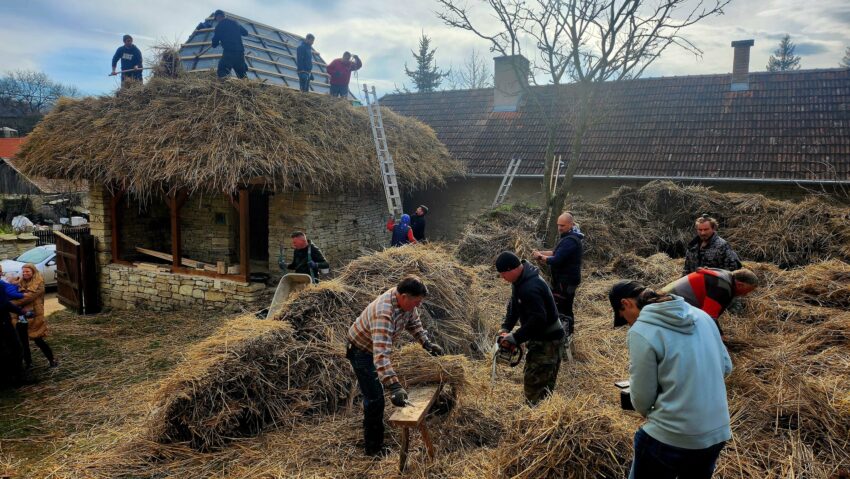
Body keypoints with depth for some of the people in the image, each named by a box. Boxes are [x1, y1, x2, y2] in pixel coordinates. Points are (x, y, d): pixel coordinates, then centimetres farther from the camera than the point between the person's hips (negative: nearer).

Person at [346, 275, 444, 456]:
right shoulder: (384, 314, -43)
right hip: (362, 351, -9)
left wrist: (426, 342, -7)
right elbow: (381, 354, -50)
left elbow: (413, 321, 5)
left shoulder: (406, 301, -17)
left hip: (377, 346, 9)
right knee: (375, 398, -8)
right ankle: (374, 448, 9)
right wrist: (394, 386, -57)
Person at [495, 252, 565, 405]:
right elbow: (514, 305, 12)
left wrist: (515, 338, -24)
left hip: (548, 342, -10)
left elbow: (538, 320, -31)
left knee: (534, 385, -8)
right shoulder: (520, 279, 3)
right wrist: (505, 328, 1)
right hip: (538, 338, 10)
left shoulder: (530, 288, -30)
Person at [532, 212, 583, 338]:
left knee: (562, 309, -5)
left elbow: (556, 261, -27)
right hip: (563, 279, 11)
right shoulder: (568, 236, 11)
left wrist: (541, 256, -12)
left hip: (566, 281, -11)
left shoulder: (570, 241, -24)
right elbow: (556, 253, 16)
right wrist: (541, 253, 1)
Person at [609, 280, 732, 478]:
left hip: (671, 438, -6)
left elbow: (642, 399, -11)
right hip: (717, 434, 6)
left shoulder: (641, 331, -18)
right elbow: (726, 366, 11)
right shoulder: (701, 315, 1)